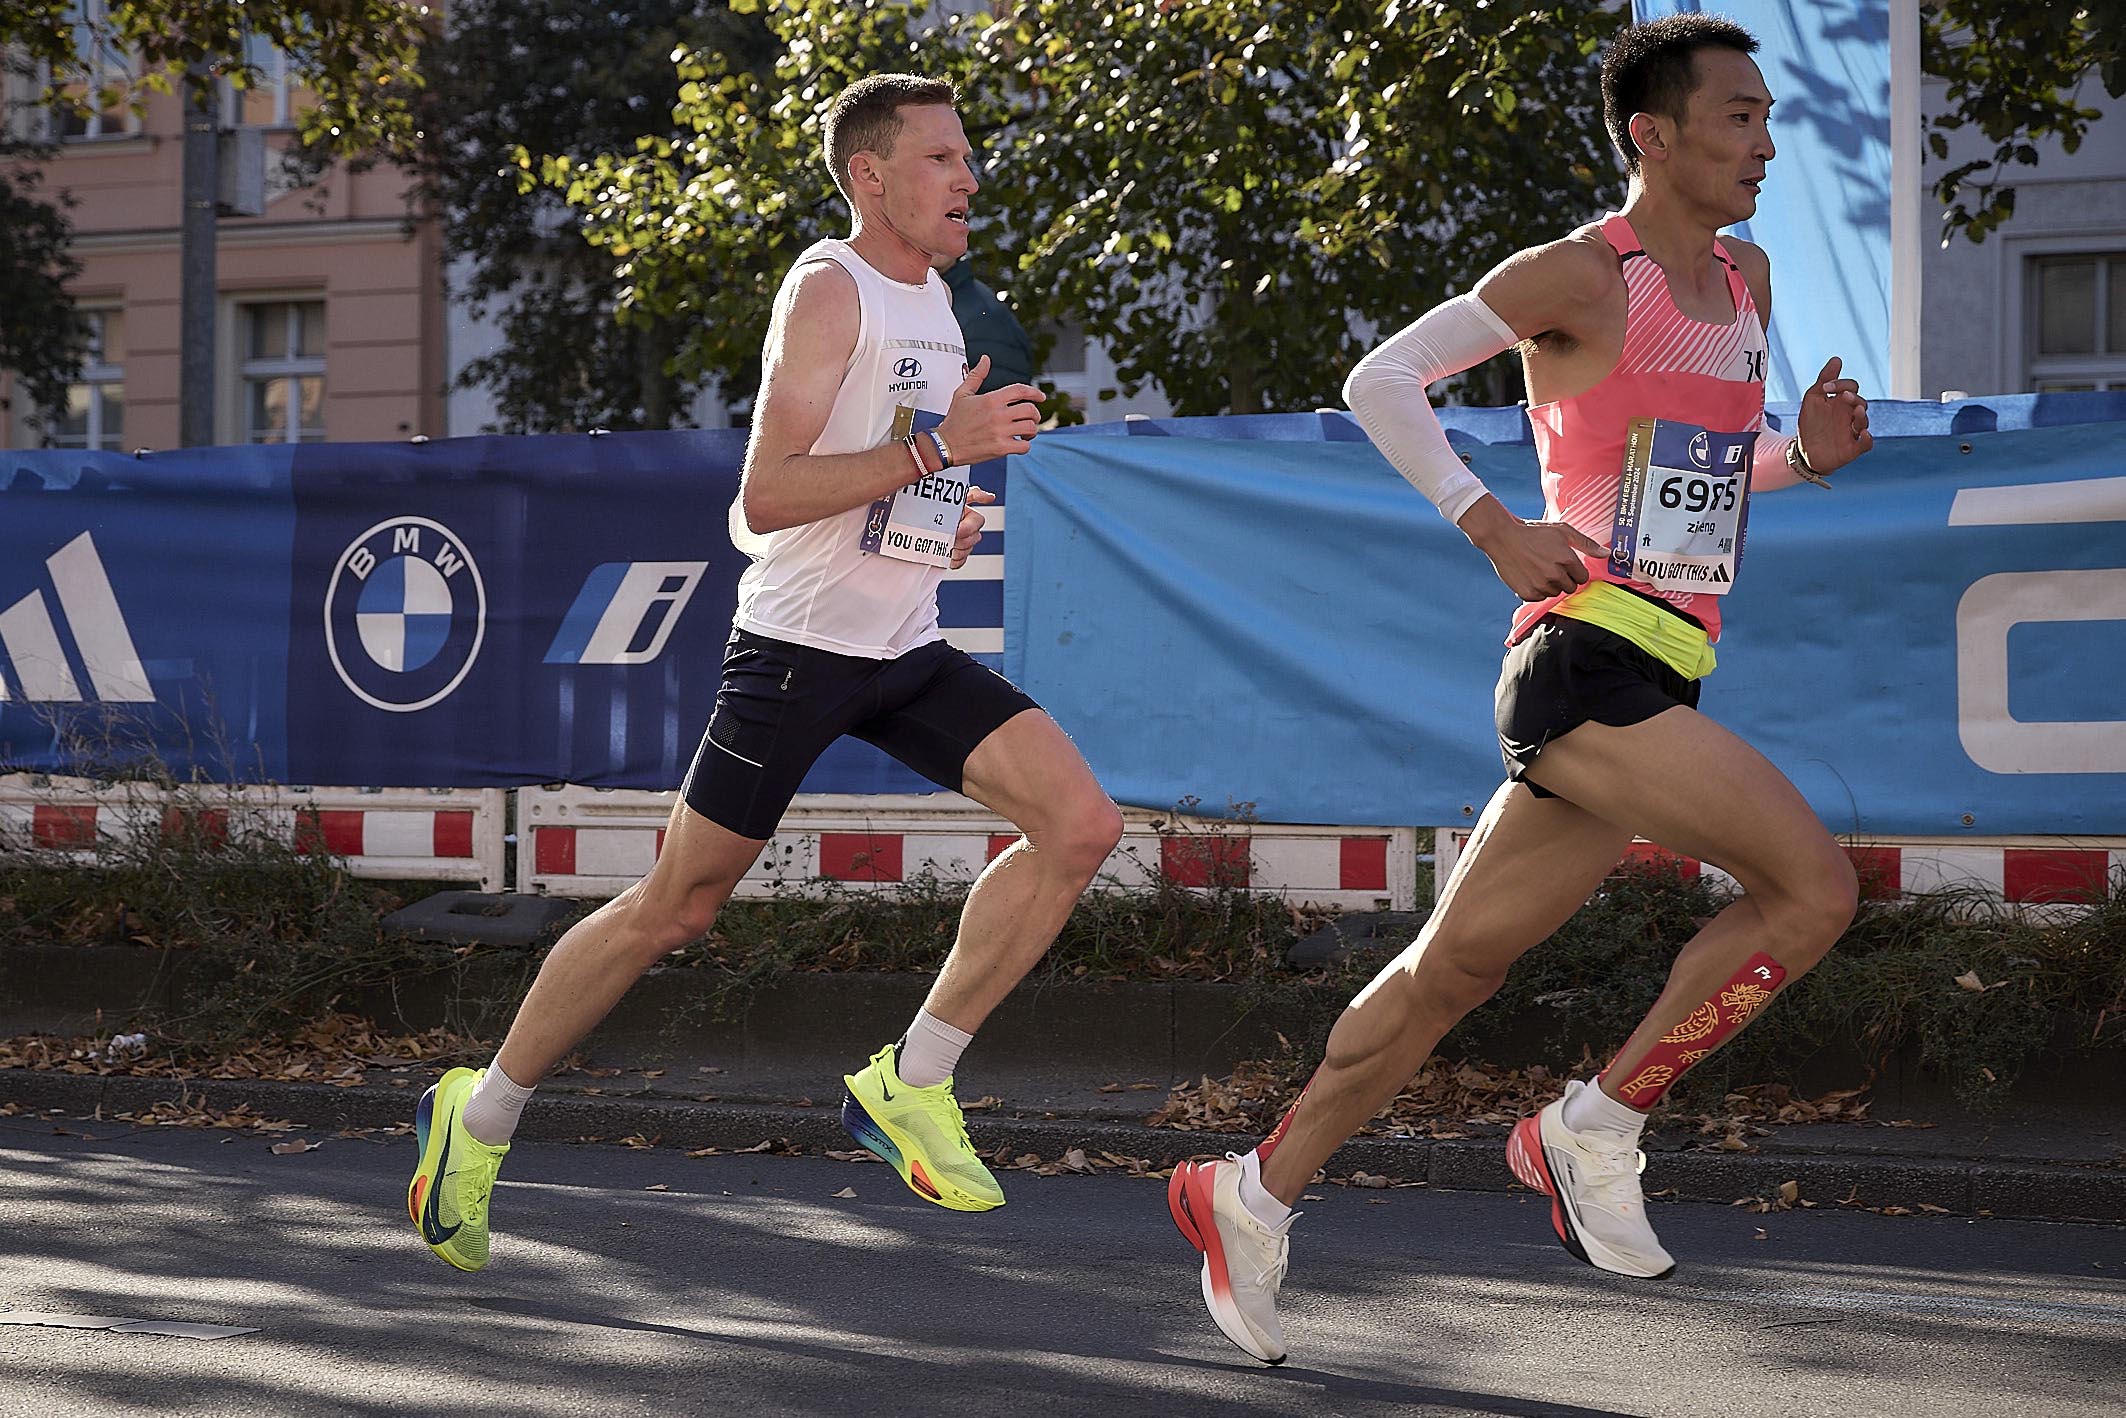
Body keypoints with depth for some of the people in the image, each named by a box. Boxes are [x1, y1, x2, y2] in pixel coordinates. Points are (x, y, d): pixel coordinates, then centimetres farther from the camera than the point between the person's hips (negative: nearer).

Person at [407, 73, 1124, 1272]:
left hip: (908, 652, 8)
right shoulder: (831, 289, -12)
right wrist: (937, 450, -25)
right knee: (677, 906, -1)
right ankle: (479, 1118, 15)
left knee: (1083, 825, -10)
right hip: (800, 645, -7)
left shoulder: (931, 298, 15)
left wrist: (944, 516, 12)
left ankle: (910, 1084, -2)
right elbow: (764, 499, -22)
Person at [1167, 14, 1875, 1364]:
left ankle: (1257, 1195, 20)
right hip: (1587, 657, -8)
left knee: (1457, 966, 11)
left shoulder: (1747, 280, 18)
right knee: (1813, 882, -18)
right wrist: (1492, 522, -13)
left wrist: (1807, 454, 9)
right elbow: (1382, 379, -4)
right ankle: (1598, 1125, -7)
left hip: (1654, 686, 8)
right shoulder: (1580, 276, -6)